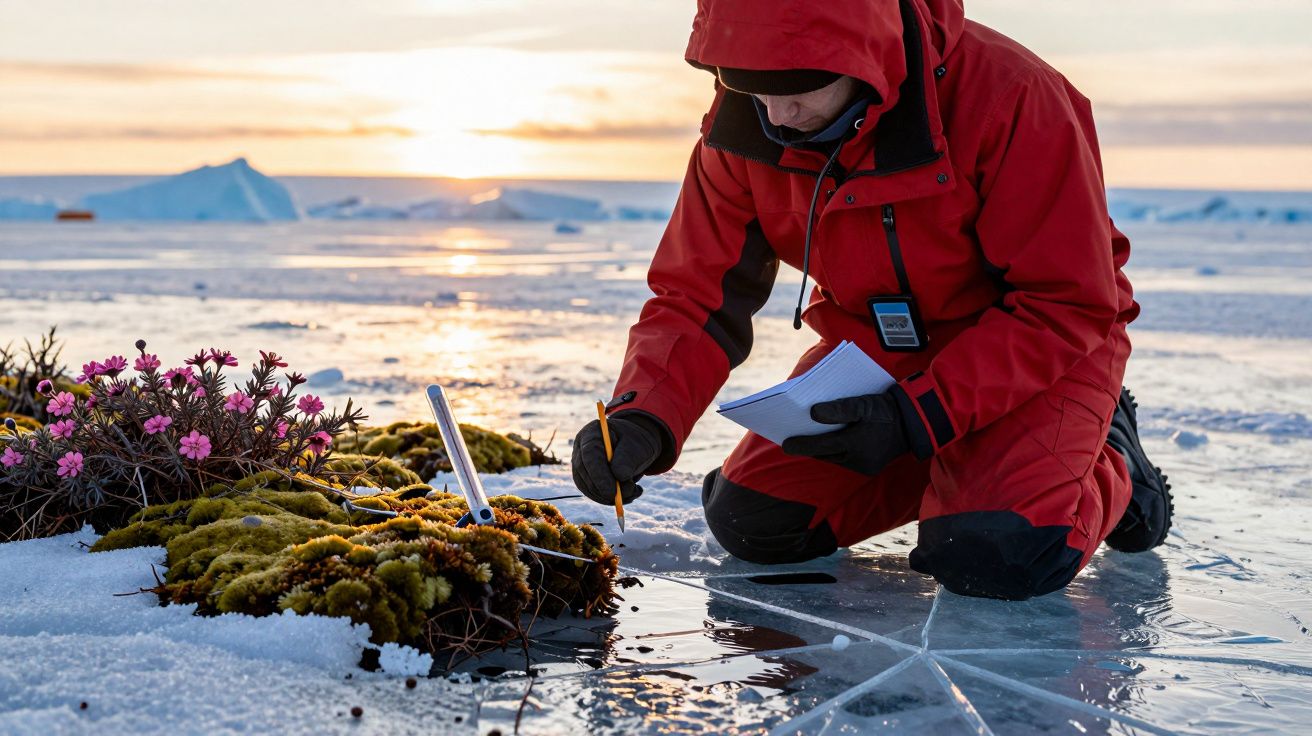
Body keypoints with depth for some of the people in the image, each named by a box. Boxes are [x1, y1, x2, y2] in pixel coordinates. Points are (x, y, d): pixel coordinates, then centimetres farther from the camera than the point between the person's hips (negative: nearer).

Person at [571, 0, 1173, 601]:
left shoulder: (1010, 98, -31)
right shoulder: (743, 124, -15)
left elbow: (1069, 308, -26)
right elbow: (698, 296, -11)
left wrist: (916, 416, -34)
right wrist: (640, 419, -31)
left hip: (1043, 344, -5)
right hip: (874, 347, 5)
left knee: (994, 557, -27)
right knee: (750, 522, -1)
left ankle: (1106, 466, 7)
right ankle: (953, 468, 18)